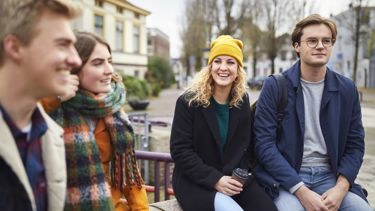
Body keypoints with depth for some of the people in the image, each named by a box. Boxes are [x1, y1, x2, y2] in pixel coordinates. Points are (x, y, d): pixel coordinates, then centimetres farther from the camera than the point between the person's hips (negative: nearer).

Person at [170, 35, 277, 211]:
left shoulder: (242, 101, 7)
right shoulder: (188, 101, -6)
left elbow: (244, 146, 11)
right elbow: (180, 150, -10)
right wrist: (215, 179, -19)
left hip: (234, 179, 4)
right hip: (195, 182, -4)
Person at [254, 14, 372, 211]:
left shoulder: (347, 89, 5)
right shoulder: (274, 86, -5)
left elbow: (355, 145, 8)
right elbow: (264, 144, -10)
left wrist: (341, 188, -10)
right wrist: (301, 191, -18)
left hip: (329, 176, 4)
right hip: (285, 178, -3)